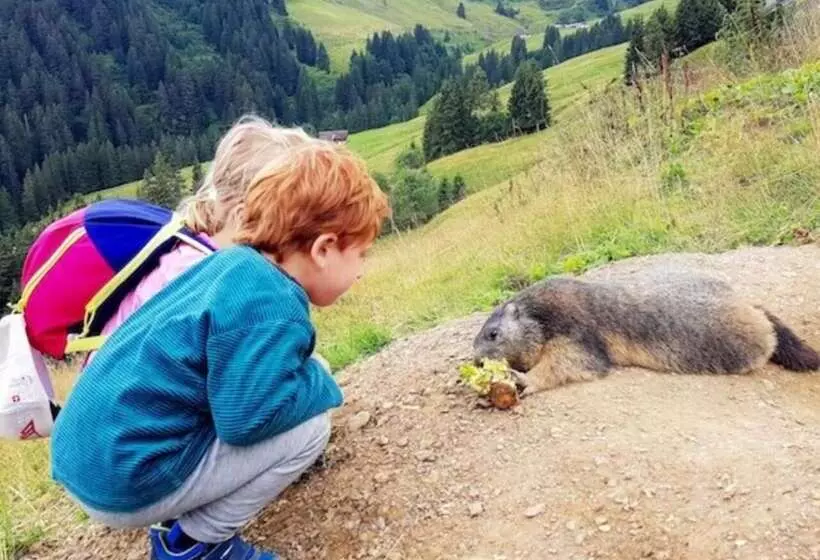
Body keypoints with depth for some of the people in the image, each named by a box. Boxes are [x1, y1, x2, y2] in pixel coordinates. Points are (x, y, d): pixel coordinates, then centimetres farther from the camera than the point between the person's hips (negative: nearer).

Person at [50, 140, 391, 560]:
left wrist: (303, 376, 16)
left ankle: (177, 521, 18)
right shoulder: (270, 306, -23)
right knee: (309, 426, -10)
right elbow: (247, 418, -26)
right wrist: (319, 382, -9)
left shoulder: (234, 263, 5)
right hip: (125, 477, -9)